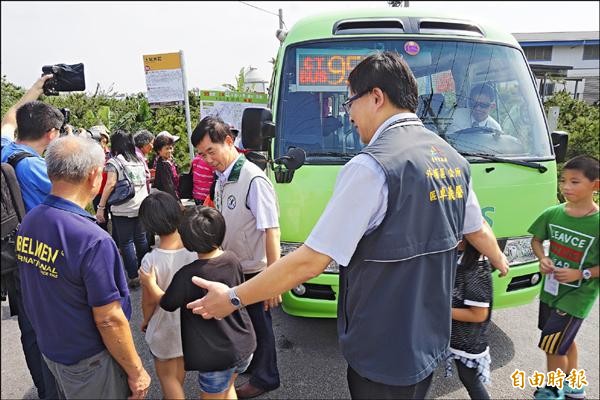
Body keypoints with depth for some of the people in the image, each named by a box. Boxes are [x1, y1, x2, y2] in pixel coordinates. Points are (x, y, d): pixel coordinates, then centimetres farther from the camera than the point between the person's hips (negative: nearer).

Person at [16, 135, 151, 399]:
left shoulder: (27, 222, -7)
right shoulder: (92, 240, -30)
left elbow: (42, 292, 6)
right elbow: (109, 321, -25)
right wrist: (136, 371, -13)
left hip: (49, 347, 7)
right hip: (89, 361, -7)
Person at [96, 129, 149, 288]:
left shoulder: (114, 161, -7)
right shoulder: (139, 159, 11)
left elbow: (110, 184, -15)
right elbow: (147, 179, 18)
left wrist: (101, 207, -14)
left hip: (123, 209, -5)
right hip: (142, 207, 5)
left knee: (126, 242, 2)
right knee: (141, 239, 14)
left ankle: (134, 277, 3)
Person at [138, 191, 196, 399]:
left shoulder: (151, 261, -30)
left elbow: (149, 301, -16)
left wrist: (146, 321, 5)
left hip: (166, 327, -5)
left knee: (167, 376, 20)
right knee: (180, 368, 31)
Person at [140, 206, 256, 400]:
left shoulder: (187, 275, -25)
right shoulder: (232, 259, -10)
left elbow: (168, 304, -6)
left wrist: (150, 283, 8)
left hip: (217, 355, -5)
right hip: (245, 344, 5)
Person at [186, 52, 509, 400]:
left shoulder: (372, 167, -25)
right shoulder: (452, 159, 2)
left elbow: (311, 261, -24)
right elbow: (478, 230, 16)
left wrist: (234, 298, -13)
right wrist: (500, 262, 38)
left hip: (383, 351, -7)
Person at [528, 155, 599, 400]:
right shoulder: (553, 213, -7)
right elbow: (537, 239, 7)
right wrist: (542, 259, -10)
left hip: (576, 296, -6)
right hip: (550, 289, 6)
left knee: (552, 346, -1)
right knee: (564, 340, 24)